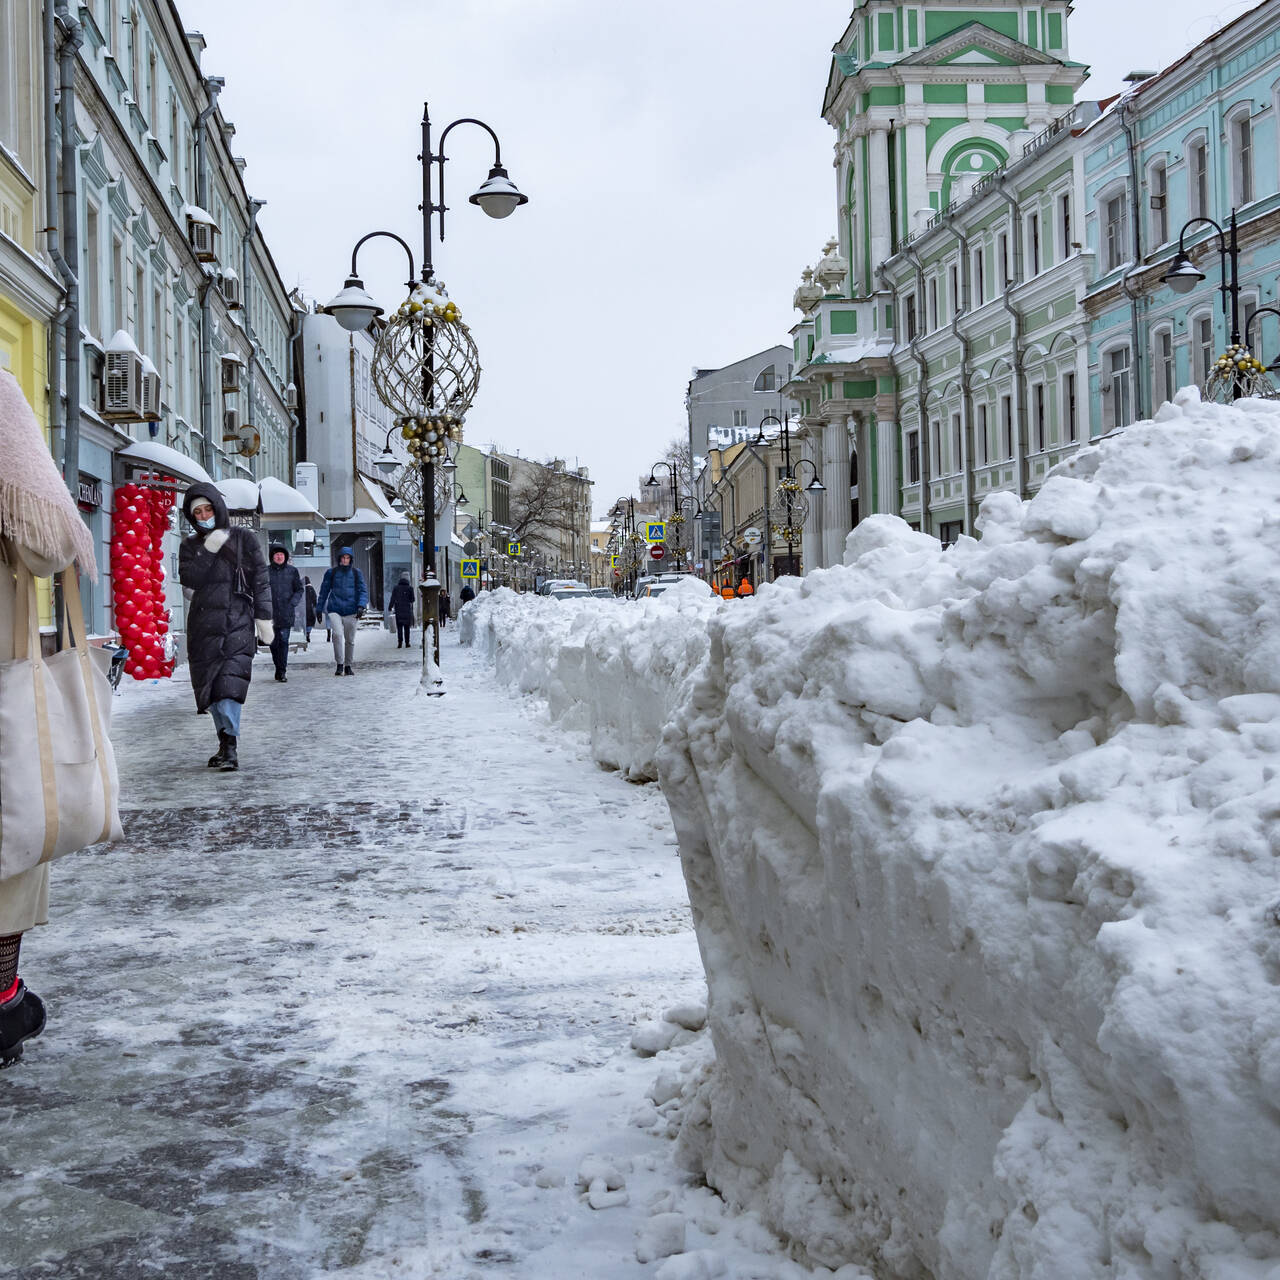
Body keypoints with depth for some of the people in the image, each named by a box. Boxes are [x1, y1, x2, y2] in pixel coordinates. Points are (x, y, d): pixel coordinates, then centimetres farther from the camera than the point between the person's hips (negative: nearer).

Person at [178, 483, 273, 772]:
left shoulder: (244, 539, 7)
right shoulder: (189, 545, 13)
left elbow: (261, 580, 5)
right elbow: (188, 578, -4)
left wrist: (263, 618, -1)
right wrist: (209, 552, -13)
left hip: (239, 622, -3)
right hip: (204, 625, 3)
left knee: (230, 682, -16)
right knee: (208, 684, 3)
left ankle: (230, 747, -21)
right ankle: (226, 742, 11)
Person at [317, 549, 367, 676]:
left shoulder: (356, 573, 7)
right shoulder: (331, 573, 7)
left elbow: (363, 591, 3)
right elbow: (324, 591, 14)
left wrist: (361, 606, -14)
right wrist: (319, 609, 13)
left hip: (350, 610, 1)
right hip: (334, 609, -1)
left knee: (350, 639, 7)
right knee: (337, 634, -21)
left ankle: (348, 666, 21)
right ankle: (339, 664, -13)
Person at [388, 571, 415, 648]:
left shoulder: (395, 588, -1)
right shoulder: (410, 588, -7)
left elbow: (392, 599, 0)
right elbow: (412, 600, -6)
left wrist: (390, 607, 8)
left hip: (398, 610, 1)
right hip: (407, 610, -1)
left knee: (399, 627, 5)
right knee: (407, 627, 6)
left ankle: (400, 642, -4)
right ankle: (407, 643, 5)